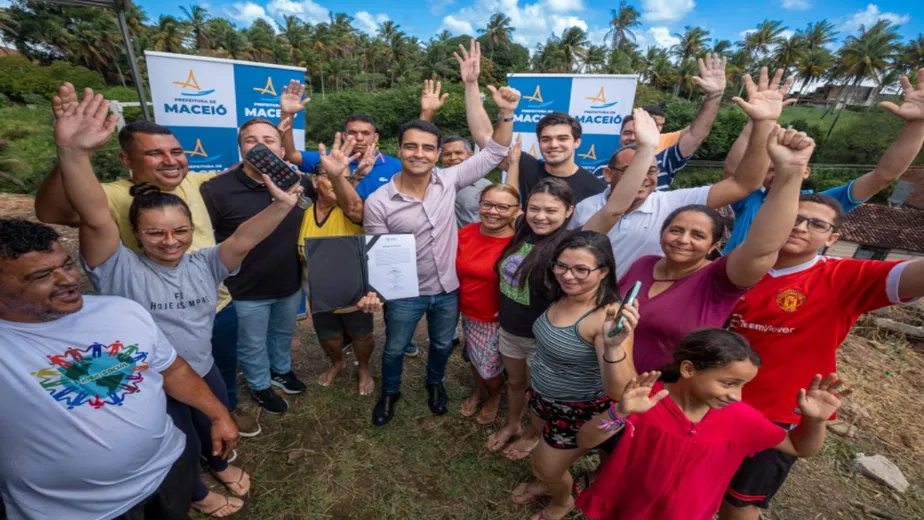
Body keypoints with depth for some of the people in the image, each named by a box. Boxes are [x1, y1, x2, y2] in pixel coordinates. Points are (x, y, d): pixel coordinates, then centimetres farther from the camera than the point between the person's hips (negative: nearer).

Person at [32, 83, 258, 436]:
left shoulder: (193, 182, -5)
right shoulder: (116, 197, -20)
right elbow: (52, 211, -38)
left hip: (219, 305, 5)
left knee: (226, 365, 28)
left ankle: (229, 407, 56)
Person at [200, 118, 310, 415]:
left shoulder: (299, 183, -9)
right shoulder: (217, 190, -21)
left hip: (291, 284, 4)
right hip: (247, 291, -3)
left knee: (284, 333, 29)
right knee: (253, 345, 20)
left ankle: (281, 370, 58)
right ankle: (259, 386, 49)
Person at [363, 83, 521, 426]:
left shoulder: (449, 181, -11)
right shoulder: (378, 202, -16)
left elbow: (494, 154, -7)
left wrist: (506, 114, -20)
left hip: (448, 289, 2)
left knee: (443, 345, 25)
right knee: (394, 349, 21)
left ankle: (435, 383, 57)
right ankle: (390, 392, 52)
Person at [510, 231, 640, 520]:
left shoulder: (608, 316, -34)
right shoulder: (562, 297, -11)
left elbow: (618, 392, -40)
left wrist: (614, 345, -57)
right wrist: (534, 375, 16)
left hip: (579, 411, -6)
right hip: (542, 396, 6)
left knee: (547, 468, 20)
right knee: (544, 459, 32)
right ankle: (545, 483, 63)